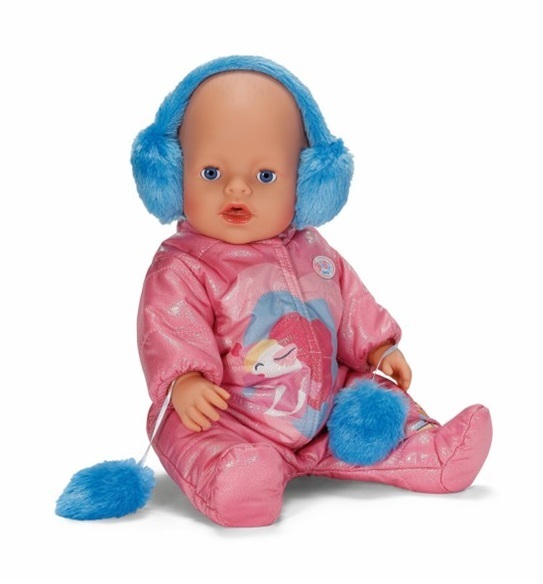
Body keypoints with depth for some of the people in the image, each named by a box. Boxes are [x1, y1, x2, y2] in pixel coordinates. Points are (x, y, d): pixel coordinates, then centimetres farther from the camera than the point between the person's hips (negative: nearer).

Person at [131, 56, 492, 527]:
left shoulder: (312, 252, 9)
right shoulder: (181, 270, -12)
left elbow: (349, 300, 21)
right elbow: (168, 330, -21)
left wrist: (378, 348, 15)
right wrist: (184, 381, -38)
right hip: (225, 418, -7)